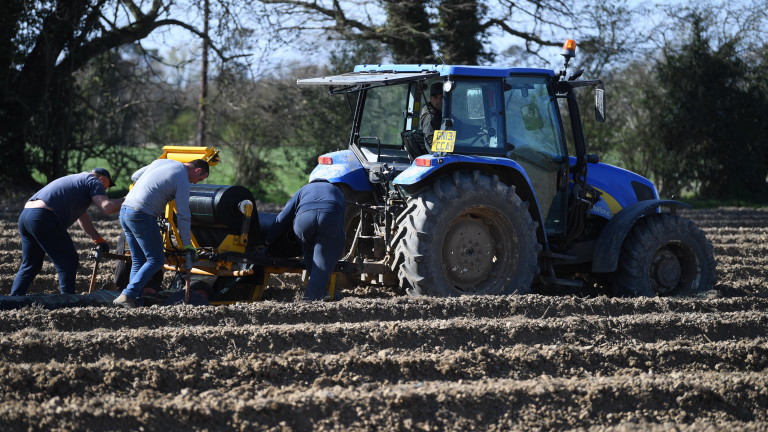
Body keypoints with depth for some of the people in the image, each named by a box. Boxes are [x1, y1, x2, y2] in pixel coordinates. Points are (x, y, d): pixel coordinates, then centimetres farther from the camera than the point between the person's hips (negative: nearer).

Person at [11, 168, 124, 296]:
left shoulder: (76, 180, 35)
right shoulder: (93, 181, 7)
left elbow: (83, 217, 40)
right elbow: (107, 207, -8)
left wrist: (99, 240, 39)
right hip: (43, 217, -9)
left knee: (29, 266, 17)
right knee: (69, 262, 1)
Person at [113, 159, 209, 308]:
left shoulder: (162, 161, 16)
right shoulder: (183, 180, -6)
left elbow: (134, 177, 26)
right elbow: (183, 215, -6)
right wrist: (187, 244, 0)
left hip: (125, 210, 8)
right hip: (142, 216, -8)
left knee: (138, 261, 13)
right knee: (156, 260, -1)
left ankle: (135, 297, 5)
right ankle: (127, 295, -12)